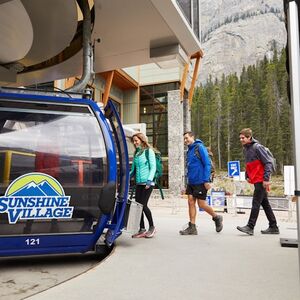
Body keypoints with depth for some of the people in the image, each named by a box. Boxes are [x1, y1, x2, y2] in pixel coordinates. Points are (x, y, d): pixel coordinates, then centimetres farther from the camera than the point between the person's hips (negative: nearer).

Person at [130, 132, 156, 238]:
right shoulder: (136, 153, 16)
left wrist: (149, 180, -18)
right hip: (138, 183, 6)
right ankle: (142, 230, 14)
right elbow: (133, 170, 19)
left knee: (143, 205, -8)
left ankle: (152, 227, 11)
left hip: (147, 183, -6)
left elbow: (153, 167, -8)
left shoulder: (149, 151, -3)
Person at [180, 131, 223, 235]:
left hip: (200, 182, -8)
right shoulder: (189, 151, 14)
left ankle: (217, 218, 24)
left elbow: (207, 164, -15)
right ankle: (192, 227, 9)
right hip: (191, 182, 8)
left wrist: (206, 180, -19)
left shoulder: (200, 147, -10)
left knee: (201, 204, -1)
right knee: (191, 202, 3)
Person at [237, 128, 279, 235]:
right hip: (256, 180, 9)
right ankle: (273, 227, 20)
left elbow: (268, 162, -16)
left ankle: (250, 227, -4)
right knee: (265, 203, 12)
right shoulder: (246, 149, 12)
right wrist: (247, 176, 12)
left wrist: (266, 179, -20)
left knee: (256, 203, -7)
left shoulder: (257, 147, -13)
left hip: (261, 180, -9)